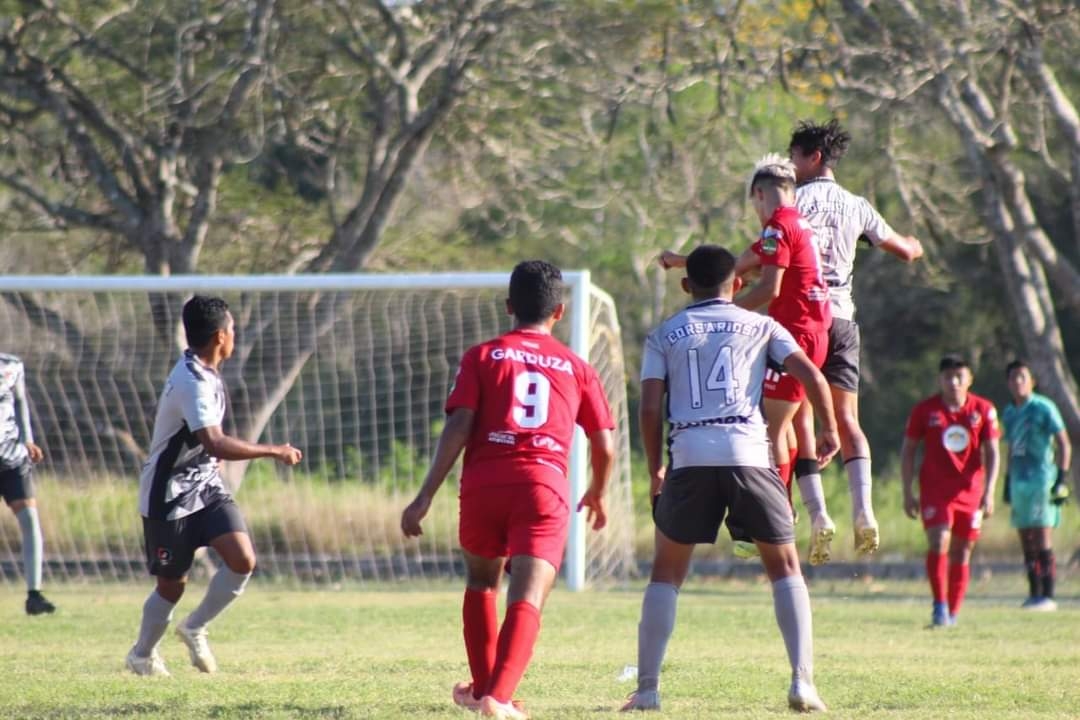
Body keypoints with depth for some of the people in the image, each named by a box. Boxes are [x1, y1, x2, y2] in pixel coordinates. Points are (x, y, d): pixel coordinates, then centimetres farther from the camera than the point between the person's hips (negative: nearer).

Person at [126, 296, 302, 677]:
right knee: (172, 584, 3)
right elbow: (215, 444, -38)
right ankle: (142, 654, 27)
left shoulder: (205, 373, 5)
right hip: (170, 497, -8)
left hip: (205, 486, 8)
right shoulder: (190, 383, -26)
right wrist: (273, 452, -34)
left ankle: (194, 628, 9)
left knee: (243, 560, -10)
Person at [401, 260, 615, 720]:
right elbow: (604, 446, 15)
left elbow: (458, 428, -1)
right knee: (527, 599, -8)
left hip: (484, 484, 1)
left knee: (481, 581, 25)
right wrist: (597, 495, 35)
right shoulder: (576, 368, 16)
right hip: (545, 486, -1)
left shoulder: (481, 357, 11)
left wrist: (426, 496, -2)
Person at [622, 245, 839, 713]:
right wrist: (829, 430, 16)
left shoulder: (664, 335, 14)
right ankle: (802, 682, -3)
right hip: (749, 455, 0)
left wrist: (655, 470, 15)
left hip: (690, 460, 0)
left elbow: (650, 408, 5)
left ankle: (647, 689, 7)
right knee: (785, 569, 11)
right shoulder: (760, 327, 14)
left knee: (666, 573, 14)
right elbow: (811, 375, 3)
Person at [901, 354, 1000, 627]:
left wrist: (988, 493, -8)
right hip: (934, 489, -2)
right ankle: (939, 607, -16)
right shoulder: (924, 410, -1)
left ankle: (952, 612, 16)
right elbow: (908, 451, 6)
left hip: (970, 490, 2)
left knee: (961, 553, 6)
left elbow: (991, 453, 2)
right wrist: (908, 493, 1)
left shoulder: (983, 410, 1)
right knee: (939, 543, -19)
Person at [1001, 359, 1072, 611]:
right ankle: (1034, 593, 12)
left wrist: (1062, 479, -14)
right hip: (1019, 481, 7)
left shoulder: (1043, 408, -6)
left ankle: (1047, 596, -10)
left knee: (1043, 540, -10)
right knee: (1026, 541, 7)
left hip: (1041, 479, -7)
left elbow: (1064, 444, -7)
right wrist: (1008, 482, 22)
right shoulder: (1009, 413, 14)